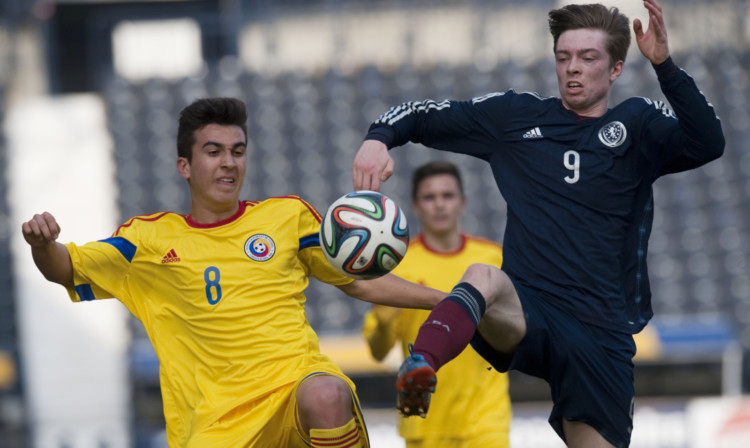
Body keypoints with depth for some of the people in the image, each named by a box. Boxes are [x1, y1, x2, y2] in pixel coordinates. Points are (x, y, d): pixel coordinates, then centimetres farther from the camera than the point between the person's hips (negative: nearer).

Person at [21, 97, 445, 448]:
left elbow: (360, 282, 23)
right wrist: (42, 244, -11)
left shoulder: (288, 215, 14)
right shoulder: (152, 238, 13)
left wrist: (447, 300, 15)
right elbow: (66, 270, 12)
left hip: (295, 382, -1)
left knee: (326, 395, -38)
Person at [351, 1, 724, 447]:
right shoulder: (516, 115, 14)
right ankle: (420, 367, -63)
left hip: (602, 334, 1)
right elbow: (423, 117, 19)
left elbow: (708, 144, -9)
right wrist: (379, 138, -4)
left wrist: (664, 64, -21)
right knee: (484, 278, -35)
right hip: (525, 314, -1)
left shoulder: (638, 125, 10)